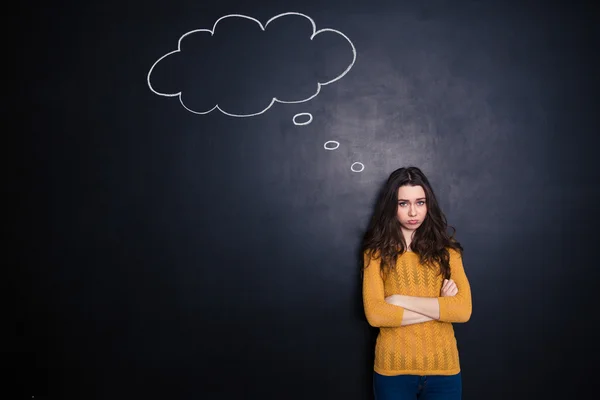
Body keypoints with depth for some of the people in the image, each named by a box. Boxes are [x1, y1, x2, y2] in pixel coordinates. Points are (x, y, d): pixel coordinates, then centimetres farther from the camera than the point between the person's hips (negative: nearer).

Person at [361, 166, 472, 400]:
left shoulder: (447, 250, 3)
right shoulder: (377, 252, -2)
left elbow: (463, 310, -8)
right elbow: (374, 314, -13)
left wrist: (403, 301, -13)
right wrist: (439, 307, -12)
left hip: (444, 369, 2)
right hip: (392, 370, -1)